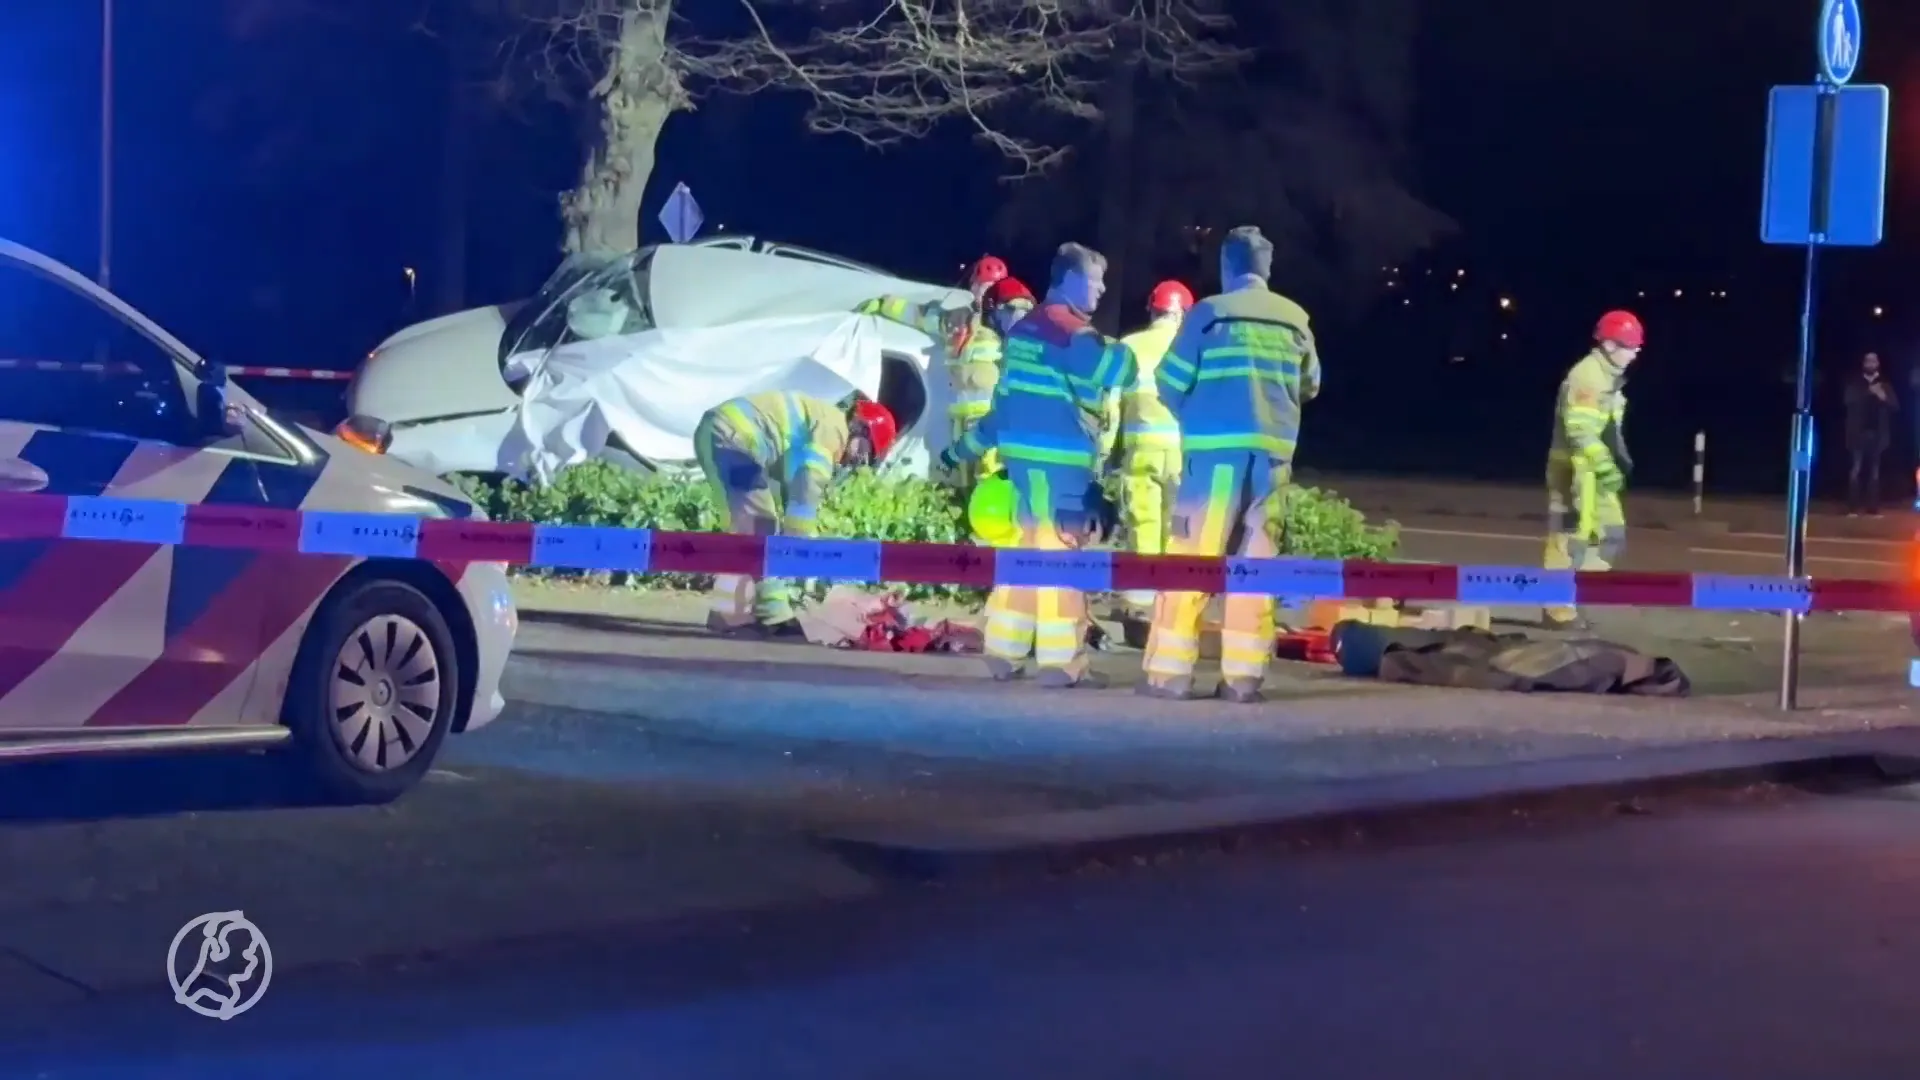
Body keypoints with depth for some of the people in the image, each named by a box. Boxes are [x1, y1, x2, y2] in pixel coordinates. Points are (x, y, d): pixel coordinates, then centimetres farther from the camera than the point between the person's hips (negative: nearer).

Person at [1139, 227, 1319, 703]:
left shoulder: (1210, 313, -2)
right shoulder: (1295, 320, 9)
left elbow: (1170, 382, 1)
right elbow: (1309, 386, 20)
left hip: (1216, 448, -3)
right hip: (1273, 451, 3)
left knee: (1191, 557, 0)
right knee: (1256, 562, 7)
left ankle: (1170, 672, -1)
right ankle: (1243, 675, 4)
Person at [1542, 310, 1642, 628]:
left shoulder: (1608, 376, 16)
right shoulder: (1587, 376, -17)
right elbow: (1580, 429, -26)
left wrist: (1619, 459, 23)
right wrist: (1605, 466, -30)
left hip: (1594, 470, 10)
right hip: (1576, 471, -10)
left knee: (1612, 536, 12)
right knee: (1570, 538, -5)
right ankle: (1559, 610, 0)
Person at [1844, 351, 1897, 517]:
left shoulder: (1884, 385, 10)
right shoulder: (1855, 383, 6)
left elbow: (1895, 406, 2)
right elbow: (1850, 401, -11)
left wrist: (1884, 398, -15)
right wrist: (1869, 393, -19)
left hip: (1878, 433, 2)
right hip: (1859, 432, -2)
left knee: (1874, 471, 2)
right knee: (1856, 469, -6)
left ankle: (1873, 507, 2)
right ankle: (1854, 507, -6)